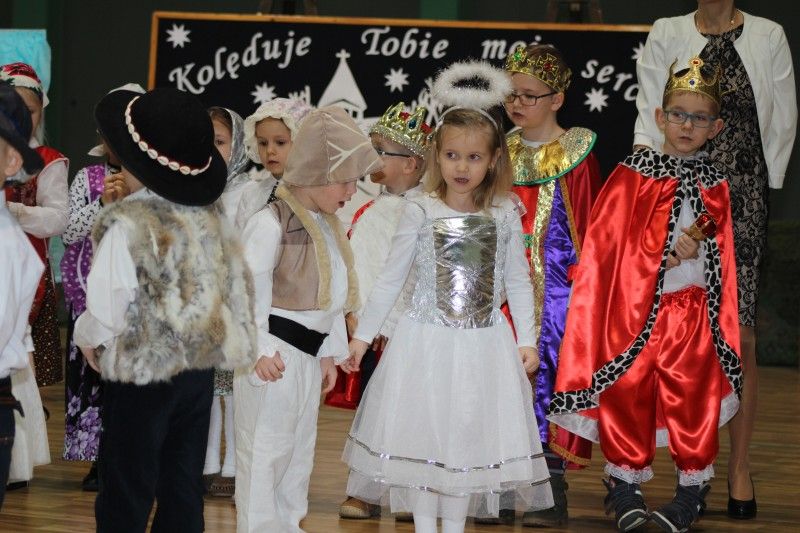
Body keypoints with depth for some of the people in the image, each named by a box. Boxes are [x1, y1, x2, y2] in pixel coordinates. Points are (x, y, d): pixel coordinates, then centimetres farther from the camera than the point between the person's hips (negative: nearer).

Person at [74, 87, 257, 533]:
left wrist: (87, 336, 3)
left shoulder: (126, 225, -19)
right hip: (202, 367, 6)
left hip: (142, 373, -6)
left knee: (126, 495, 3)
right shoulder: (211, 219, -1)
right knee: (184, 488, 14)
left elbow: (106, 312, -16)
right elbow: (238, 289, 4)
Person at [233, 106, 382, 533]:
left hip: (309, 356, 9)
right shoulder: (271, 224, -17)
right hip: (274, 356, -9)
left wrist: (329, 352, 19)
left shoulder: (329, 226, 12)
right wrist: (256, 349, -23)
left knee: (298, 453, 17)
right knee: (265, 453, -3)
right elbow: (247, 290, -20)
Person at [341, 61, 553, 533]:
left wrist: (527, 339, 0)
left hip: (484, 344, 1)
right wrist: (363, 335, 3)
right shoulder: (421, 212, -4)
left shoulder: (505, 215, 0)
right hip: (427, 341, -1)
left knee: (468, 434, 6)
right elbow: (391, 279, 2)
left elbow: (518, 281, 6)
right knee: (422, 432, 2)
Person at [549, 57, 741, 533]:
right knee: (627, 393, 4)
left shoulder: (715, 187, 5)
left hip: (691, 311, 1)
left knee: (692, 396, 5)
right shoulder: (633, 176, -1)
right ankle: (626, 479, 19)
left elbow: (720, 260, 12)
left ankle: (694, 484, 18)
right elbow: (607, 247, -5)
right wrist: (669, 257, -10)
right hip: (633, 309, -1)